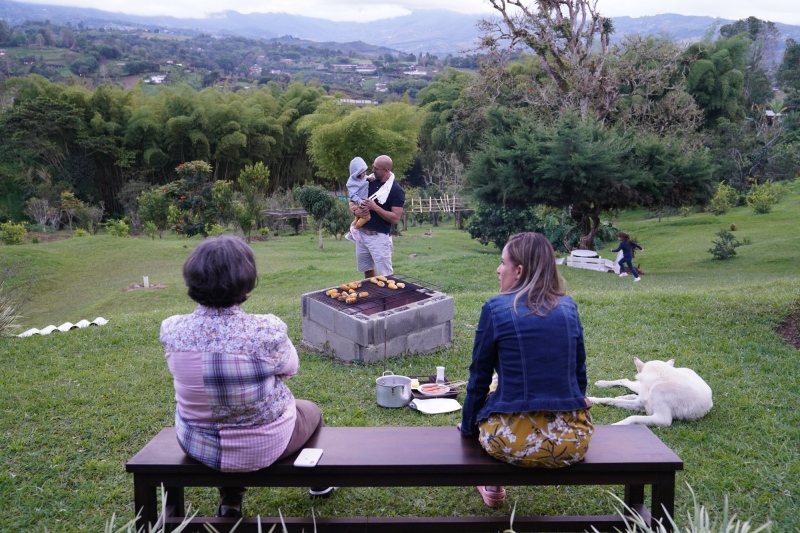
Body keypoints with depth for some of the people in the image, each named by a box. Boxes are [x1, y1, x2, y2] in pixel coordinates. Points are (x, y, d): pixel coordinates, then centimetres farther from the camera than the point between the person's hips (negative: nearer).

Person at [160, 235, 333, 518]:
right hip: (262, 446, -3)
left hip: (197, 444, 3)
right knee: (311, 411, 29)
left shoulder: (172, 329, -18)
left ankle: (229, 502, 42)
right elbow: (290, 368, -8)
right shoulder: (267, 330, -29)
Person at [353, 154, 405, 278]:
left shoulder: (396, 190, -11)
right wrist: (357, 211, -9)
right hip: (362, 234, 6)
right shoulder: (369, 182, 7)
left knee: (386, 275, -4)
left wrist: (375, 207, -22)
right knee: (367, 271, 16)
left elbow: (395, 218, -16)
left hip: (379, 237, -6)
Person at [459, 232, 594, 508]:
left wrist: (467, 428, 16)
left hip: (513, 441, -2)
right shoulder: (569, 307, 5)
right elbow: (579, 373, 15)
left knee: (480, 399, 29)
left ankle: (492, 485, 33)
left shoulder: (496, 308, -6)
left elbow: (479, 379, 0)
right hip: (573, 439, 3)